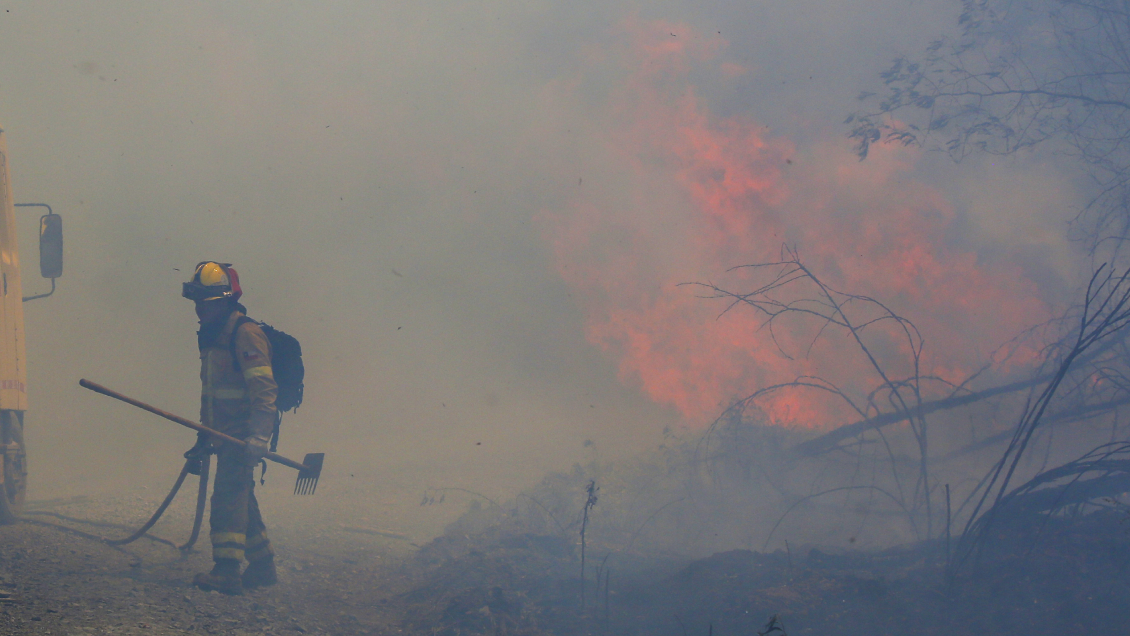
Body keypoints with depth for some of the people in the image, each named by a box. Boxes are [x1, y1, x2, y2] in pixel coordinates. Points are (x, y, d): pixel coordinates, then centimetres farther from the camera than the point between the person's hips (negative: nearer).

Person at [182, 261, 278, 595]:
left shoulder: (245, 334, -16)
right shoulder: (212, 335, 15)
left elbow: (264, 389, -22)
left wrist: (258, 437, -29)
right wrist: (205, 436, 25)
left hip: (243, 435, -10)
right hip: (225, 436, 10)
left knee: (228, 496, -15)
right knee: (240, 498, 15)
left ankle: (227, 571, -19)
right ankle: (263, 565, 24)